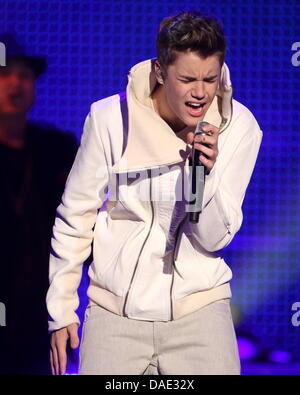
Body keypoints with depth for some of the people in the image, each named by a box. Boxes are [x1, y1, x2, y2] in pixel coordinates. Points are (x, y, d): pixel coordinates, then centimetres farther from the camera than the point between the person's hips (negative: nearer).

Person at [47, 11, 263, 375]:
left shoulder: (238, 127, -7)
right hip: (115, 314, 0)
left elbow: (215, 238, -5)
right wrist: (61, 310, 4)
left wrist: (208, 172, -22)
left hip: (198, 309, 1)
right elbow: (74, 218, 1)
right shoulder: (111, 118, -10)